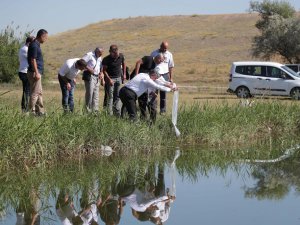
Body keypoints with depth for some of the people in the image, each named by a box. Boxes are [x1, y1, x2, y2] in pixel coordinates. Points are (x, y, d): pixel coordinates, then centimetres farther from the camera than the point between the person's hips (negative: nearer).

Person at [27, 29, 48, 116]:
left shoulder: (36, 45, 15)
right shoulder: (34, 45, -15)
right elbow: (33, 60, -20)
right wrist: (36, 73, -21)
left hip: (37, 73, 10)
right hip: (35, 73, -10)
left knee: (39, 93, 13)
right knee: (35, 93, -7)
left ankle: (40, 111, 17)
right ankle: (31, 111, -4)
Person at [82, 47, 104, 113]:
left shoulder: (100, 58, 19)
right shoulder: (89, 55, -4)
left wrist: (101, 74, 12)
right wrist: (89, 69, -17)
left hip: (97, 77, 8)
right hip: (89, 76, -8)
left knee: (96, 95, 6)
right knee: (90, 93, -10)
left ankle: (95, 110, 8)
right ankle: (88, 111, -7)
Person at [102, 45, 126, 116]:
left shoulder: (121, 56, -5)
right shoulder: (106, 59, -17)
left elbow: (123, 64, 14)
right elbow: (104, 70, -10)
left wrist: (124, 74, 12)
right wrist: (109, 79, -19)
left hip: (118, 78, 4)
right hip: (110, 78, -4)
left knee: (117, 96, 6)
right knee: (110, 96, -7)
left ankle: (117, 113, 10)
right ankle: (109, 114, -7)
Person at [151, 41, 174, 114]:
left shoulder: (169, 55, 5)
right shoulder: (154, 53, 1)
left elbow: (171, 67, 9)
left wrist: (170, 78, 5)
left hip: (164, 75, 1)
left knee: (163, 93, 2)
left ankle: (163, 110, 6)